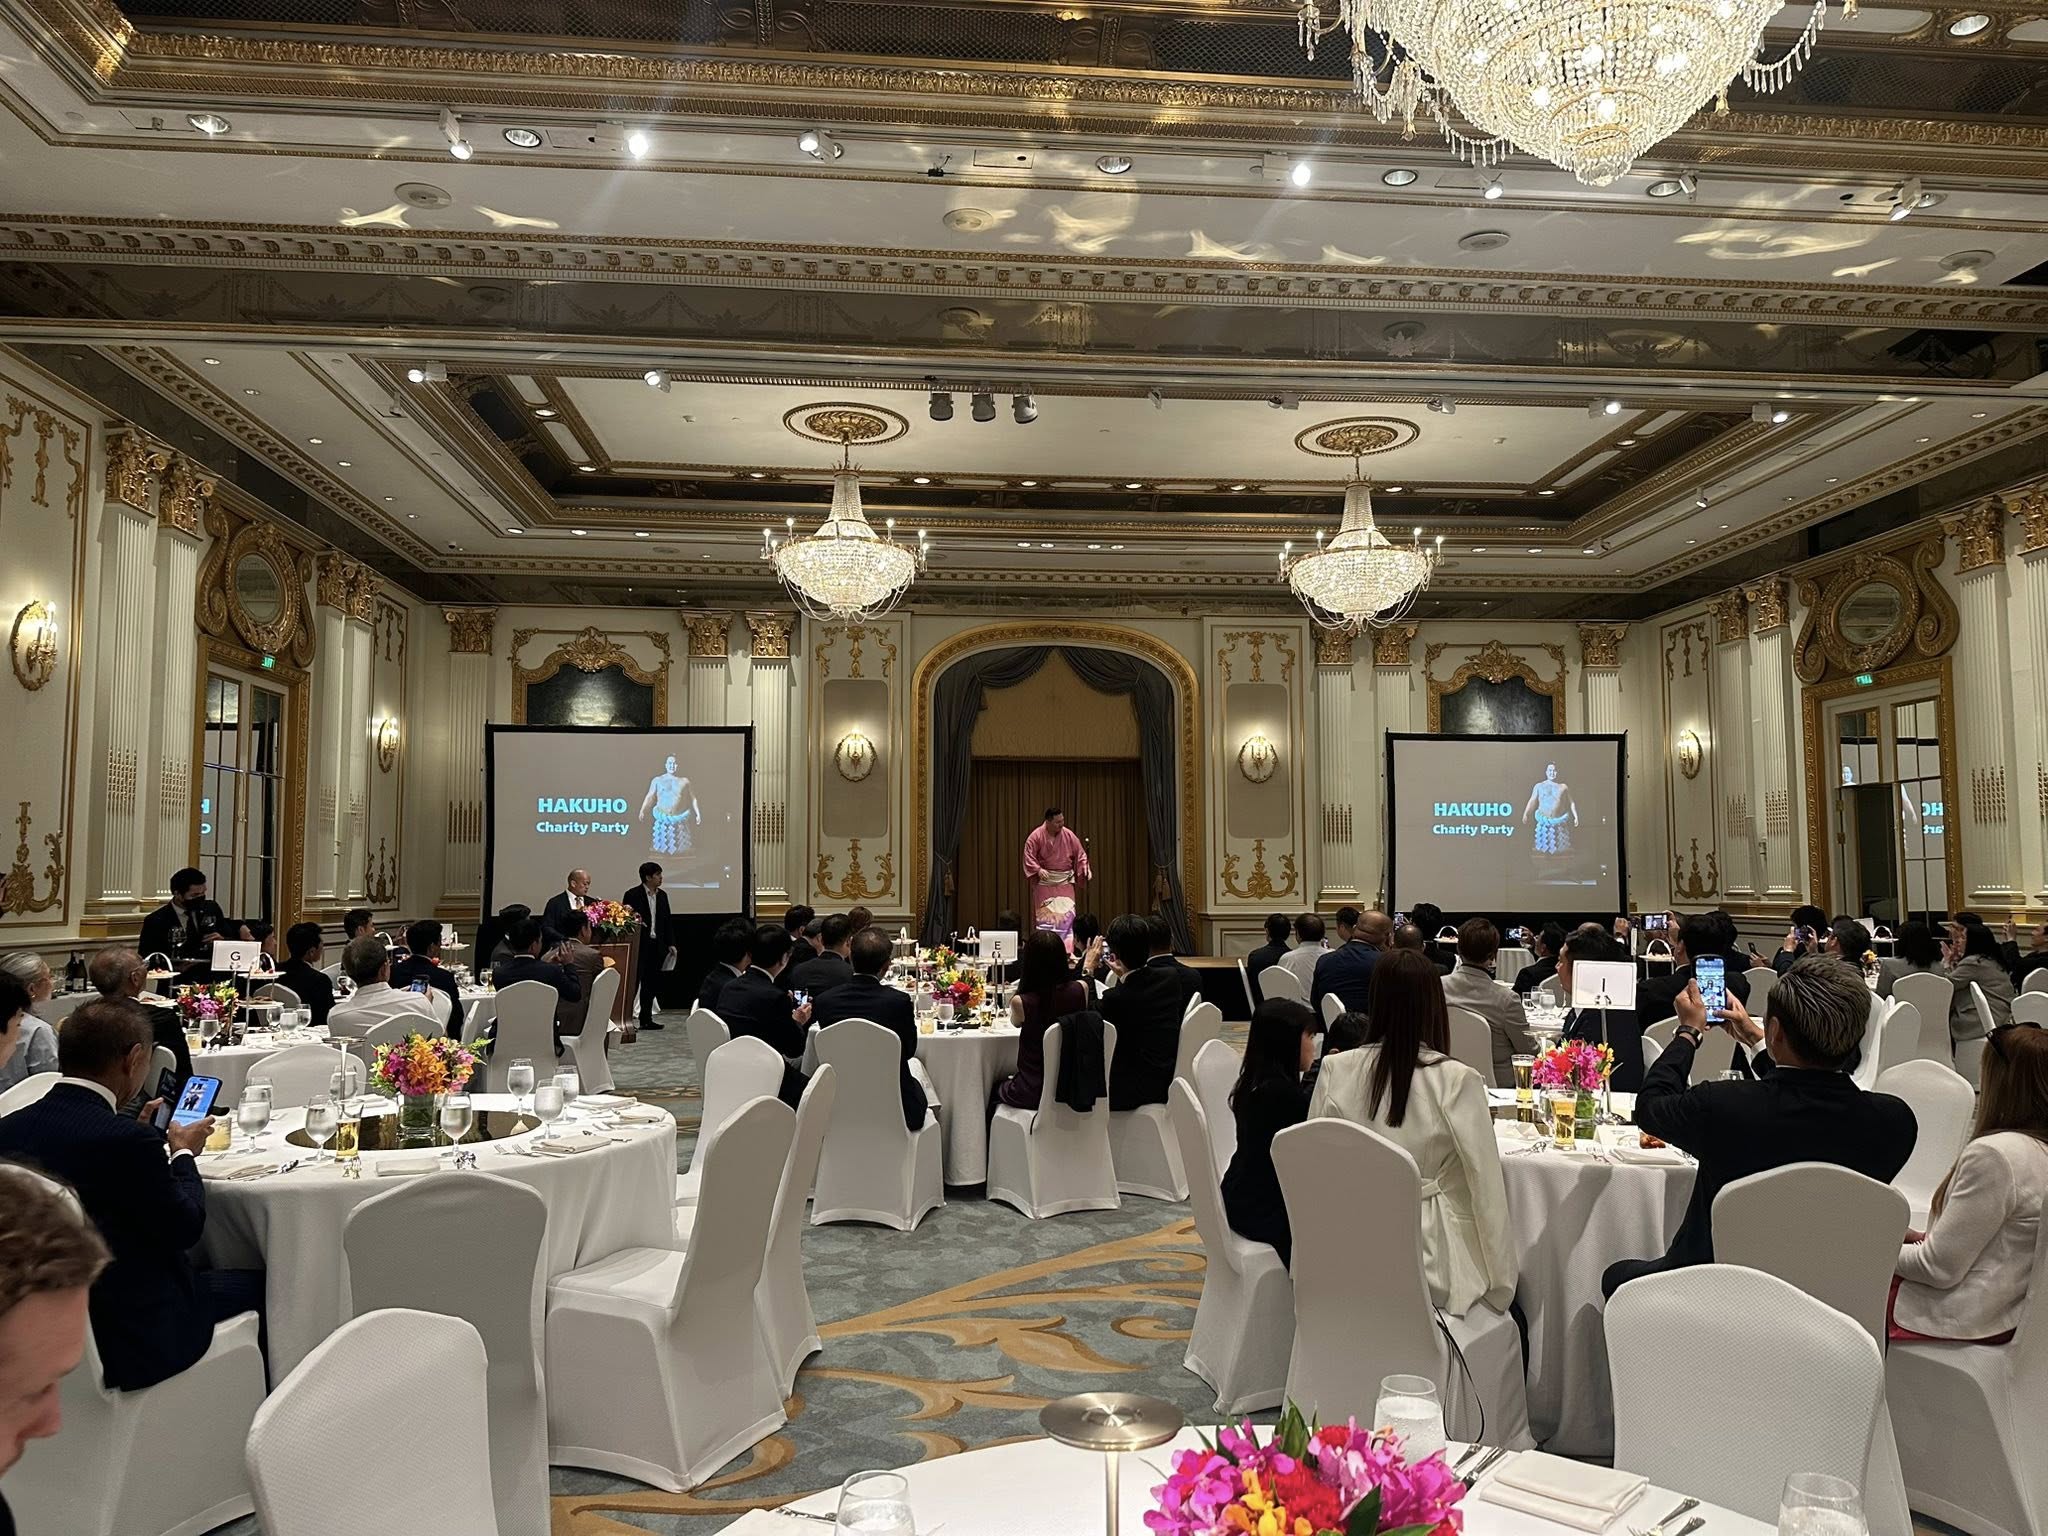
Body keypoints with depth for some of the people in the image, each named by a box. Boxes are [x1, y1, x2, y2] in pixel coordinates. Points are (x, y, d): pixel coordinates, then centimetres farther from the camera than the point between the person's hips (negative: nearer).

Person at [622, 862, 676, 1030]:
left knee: (651, 984, 9)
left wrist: (671, 943, 9)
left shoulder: (662, 895, 12)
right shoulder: (633, 895, -6)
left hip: (657, 946, 6)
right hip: (639, 946, -6)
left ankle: (646, 1019, 17)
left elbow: (667, 921, 14)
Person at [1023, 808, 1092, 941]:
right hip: (1044, 881, -2)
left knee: (1067, 915, -4)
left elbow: (1080, 854, 5)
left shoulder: (1068, 835, -2)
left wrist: (1085, 867, -12)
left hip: (1065, 881, 2)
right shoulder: (1036, 836, -9)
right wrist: (1038, 870, -23)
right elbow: (1028, 856, -8)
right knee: (1044, 915, 3)